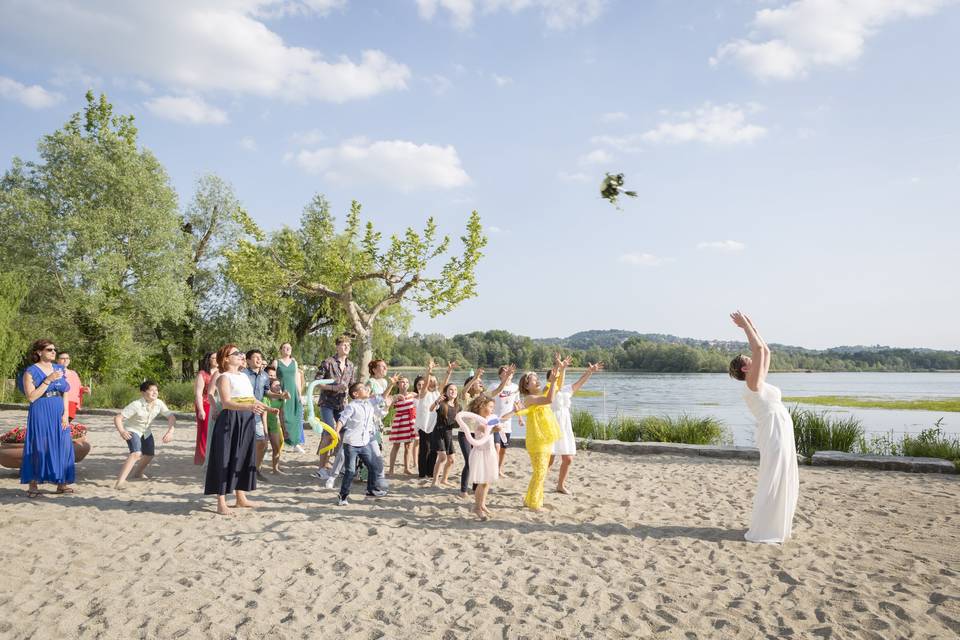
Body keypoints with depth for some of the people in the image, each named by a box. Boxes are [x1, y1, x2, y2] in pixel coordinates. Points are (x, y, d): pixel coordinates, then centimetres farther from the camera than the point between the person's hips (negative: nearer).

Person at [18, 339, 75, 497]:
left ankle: (61, 484, 14)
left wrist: (65, 414, 1)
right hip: (41, 415, -5)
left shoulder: (59, 369, 12)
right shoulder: (31, 371, -4)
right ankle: (33, 486, 6)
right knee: (39, 448, -3)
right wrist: (48, 380, -17)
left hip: (59, 415, 5)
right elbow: (31, 397, -11)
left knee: (63, 447, 5)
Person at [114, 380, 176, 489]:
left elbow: (171, 416, -16)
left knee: (150, 454, 19)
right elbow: (117, 418, -31)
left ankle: (138, 472, 50)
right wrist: (121, 432, -46)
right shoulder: (136, 405, -32)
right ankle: (120, 481, -32)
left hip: (146, 431, 6)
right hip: (132, 430, -6)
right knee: (136, 453, -29)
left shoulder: (159, 404, -18)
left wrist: (170, 432, -31)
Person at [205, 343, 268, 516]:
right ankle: (221, 503, 0)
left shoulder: (244, 376, 16)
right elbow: (226, 402, -24)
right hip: (230, 421, -8)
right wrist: (248, 407, -38)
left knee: (244, 458, 12)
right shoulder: (224, 377, -10)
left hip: (247, 421, 8)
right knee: (226, 460, -5)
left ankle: (241, 498, 22)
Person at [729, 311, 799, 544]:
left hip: (780, 435, 10)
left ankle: (776, 524, 27)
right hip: (774, 436, -10)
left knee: (785, 483, 17)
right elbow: (759, 349, -18)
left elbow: (765, 352, 19)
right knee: (772, 484, -4)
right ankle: (761, 531, 3)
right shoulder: (752, 382, -11)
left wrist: (752, 326, 18)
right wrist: (745, 326, -10)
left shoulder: (758, 382, 14)